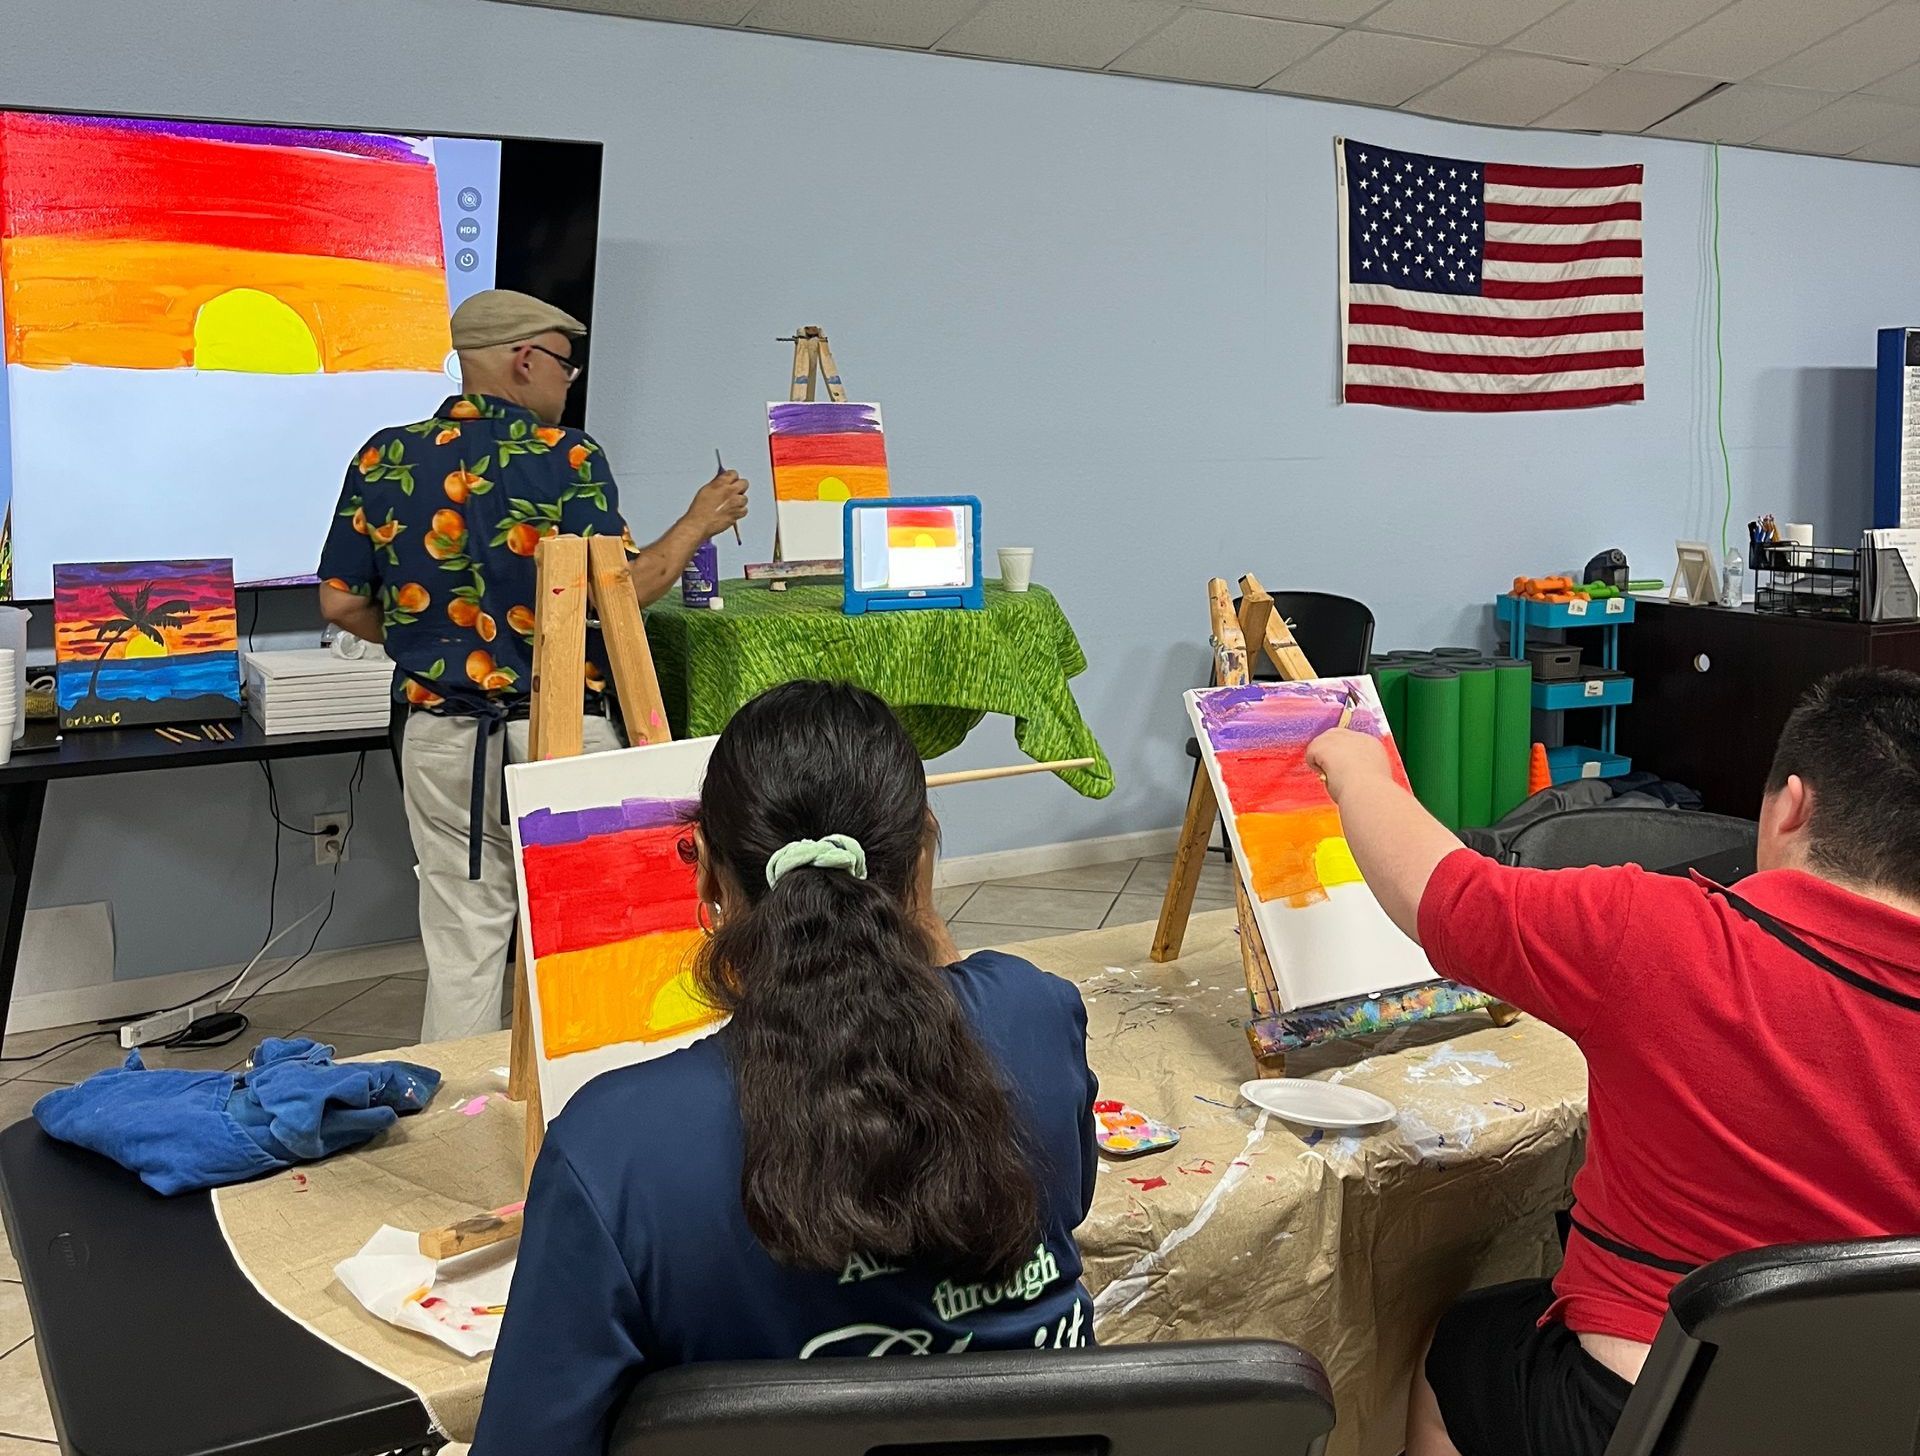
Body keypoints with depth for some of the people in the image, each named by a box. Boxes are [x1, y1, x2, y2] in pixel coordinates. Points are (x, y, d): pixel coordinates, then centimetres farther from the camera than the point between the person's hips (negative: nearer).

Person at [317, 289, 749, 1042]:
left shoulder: (383, 459, 3)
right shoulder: (564, 456, -10)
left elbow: (340, 603, 6)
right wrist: (698, 524, 1)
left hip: (438, 734, 4)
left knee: (460, 942, 11)